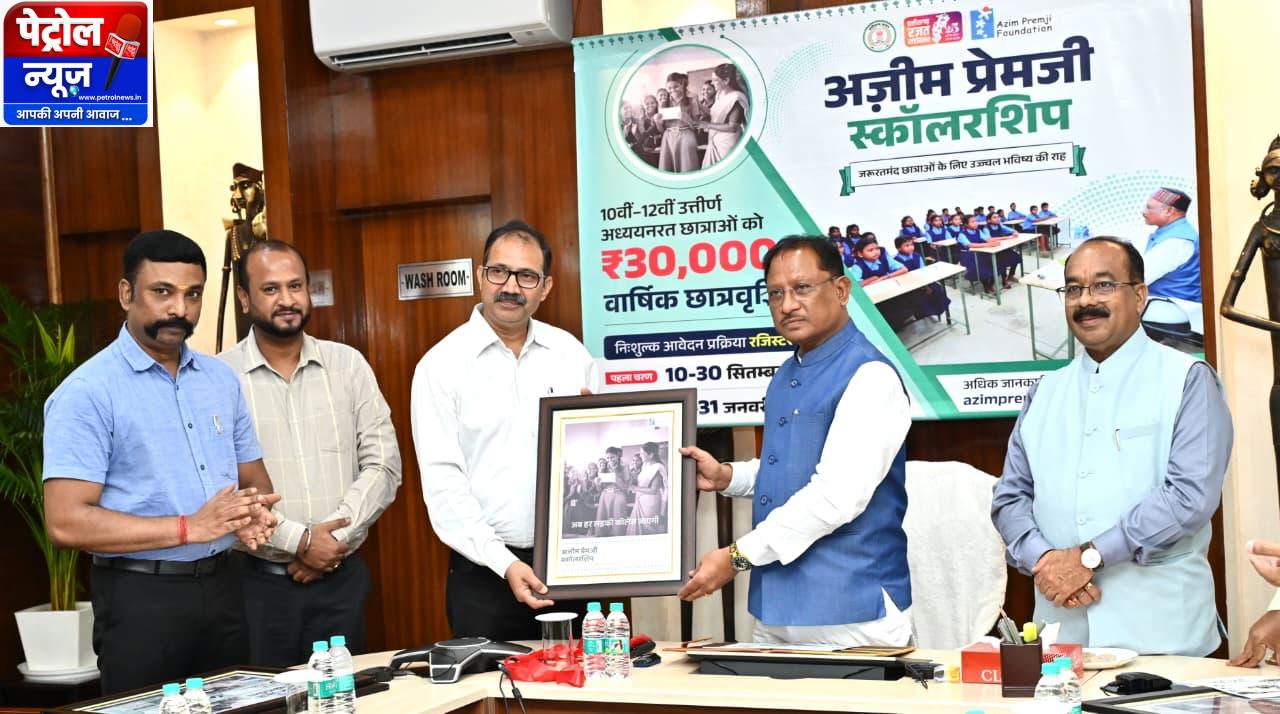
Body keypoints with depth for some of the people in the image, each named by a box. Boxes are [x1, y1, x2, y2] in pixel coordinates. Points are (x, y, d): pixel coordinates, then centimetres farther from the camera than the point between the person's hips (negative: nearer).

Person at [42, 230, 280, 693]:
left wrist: (255, 514, -8)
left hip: (223, 586, 6)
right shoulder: (87, 393, -12)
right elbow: (66, 522, -18)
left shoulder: (222, 379, 9)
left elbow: (254, 478, 17)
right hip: (141, 597, -6)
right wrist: (192, 527, -22)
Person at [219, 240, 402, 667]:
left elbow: (383, 466, 2)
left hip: (341, 578, 3)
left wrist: (334, 535, -10)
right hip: (260, 583, -2)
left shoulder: (348, 366, 6)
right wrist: (298, 540, -15)